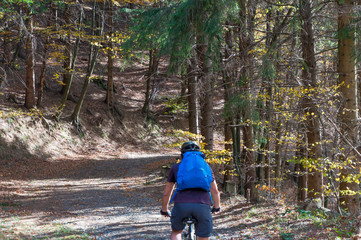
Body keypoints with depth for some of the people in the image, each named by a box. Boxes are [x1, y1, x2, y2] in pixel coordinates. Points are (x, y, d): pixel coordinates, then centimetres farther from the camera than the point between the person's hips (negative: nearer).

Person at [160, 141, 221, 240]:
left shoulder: (176, 167, 20)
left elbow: (166, 193, 23)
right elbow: (215, 191, 20)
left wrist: (164, 210, 38)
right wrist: (216, 207, 37)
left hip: (182, 204, 0)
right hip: (203, 206, 0)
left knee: (176, 232, 25)